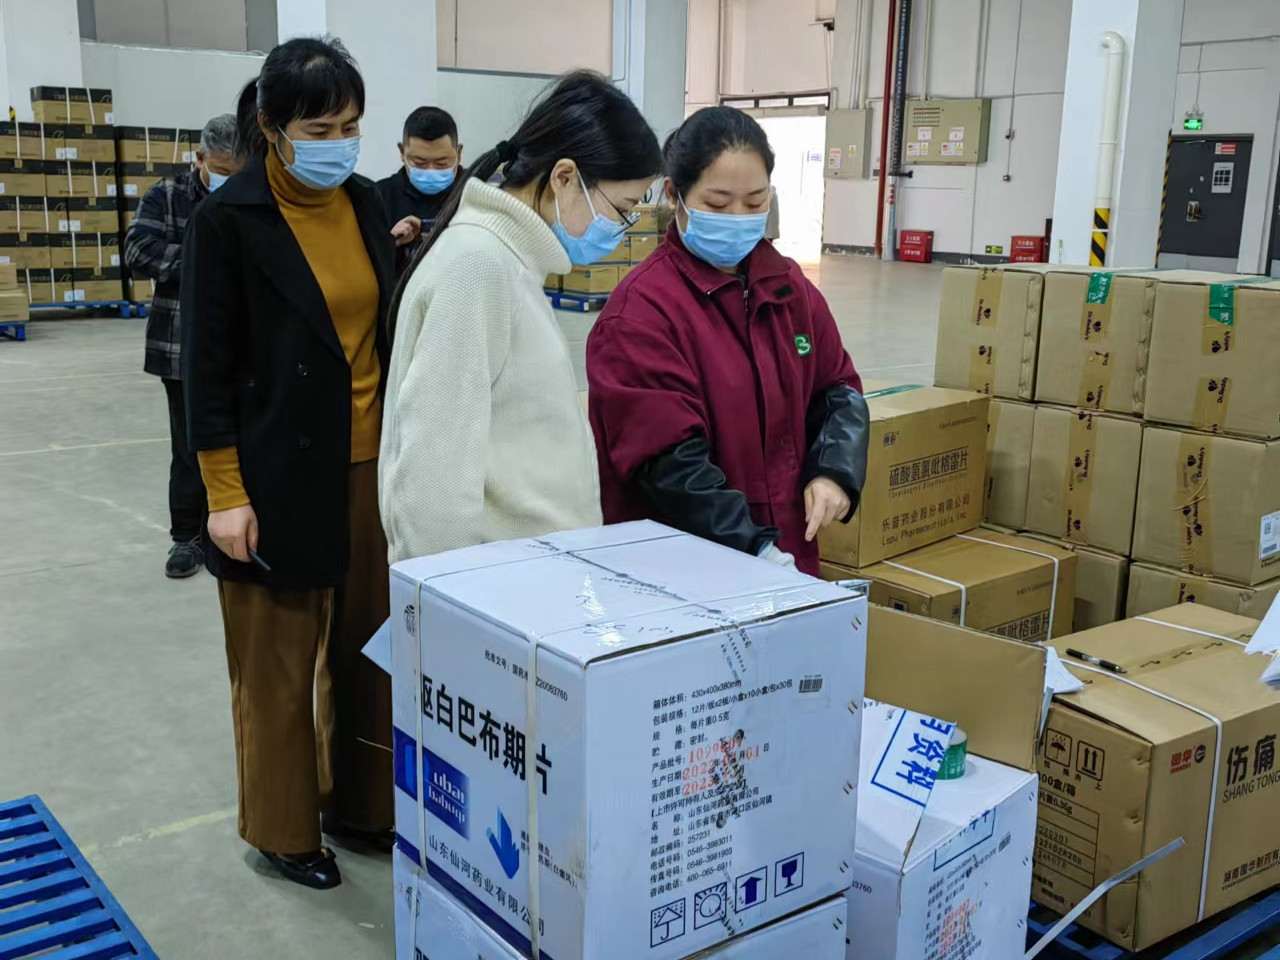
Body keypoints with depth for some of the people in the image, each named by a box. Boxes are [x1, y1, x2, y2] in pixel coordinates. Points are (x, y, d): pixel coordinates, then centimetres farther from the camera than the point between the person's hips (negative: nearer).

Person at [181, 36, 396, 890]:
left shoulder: (367, 204, 6)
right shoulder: (230, 219, -10)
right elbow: (209, 365, -9)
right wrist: (226, 494, -11)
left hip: (371, 467, 5)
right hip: (281, 475, -5)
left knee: (368, 651, 12)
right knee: (280, 667, 8)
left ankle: (359, 804, 30)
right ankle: (285, 830, 25)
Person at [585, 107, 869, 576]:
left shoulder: (790, 287, 7)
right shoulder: (641, 309, -14)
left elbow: (838, 388, 15)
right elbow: (669, 458, -20)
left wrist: (833, 470, -4)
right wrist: (754, 549, -27)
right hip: (677, 563, -6)